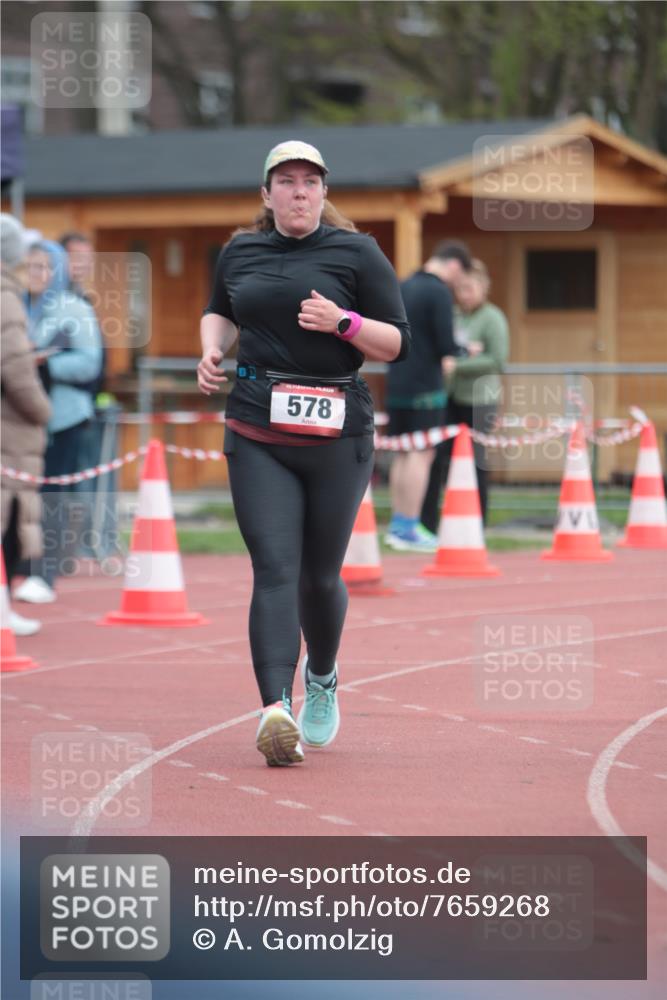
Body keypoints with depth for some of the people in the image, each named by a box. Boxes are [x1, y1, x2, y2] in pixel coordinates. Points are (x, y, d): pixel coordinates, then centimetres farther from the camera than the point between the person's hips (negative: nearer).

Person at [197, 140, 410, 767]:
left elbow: (397, 344, 0)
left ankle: (322, 677, 38)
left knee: (319, 575, 8)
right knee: (274, 570, -12)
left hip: (337, 435, -1)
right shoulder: (240, 253, 11)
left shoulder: (355, 254, 1)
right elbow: (220, 311, 31)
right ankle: (276, 710, -24)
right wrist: (212, 348, 10)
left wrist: (342, 321, -16)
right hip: (257, 436, 1)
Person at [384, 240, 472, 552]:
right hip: (425, 386, -8)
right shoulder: (439, 292, -12)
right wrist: (466, 351, 3)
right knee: (421, 453, -4)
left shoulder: (403, 288, 12)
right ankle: (410, 529, -5)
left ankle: (398, 524, 16)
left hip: (397, 383, 8)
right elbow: (446, 346, -16)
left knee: (402, 454, 13)